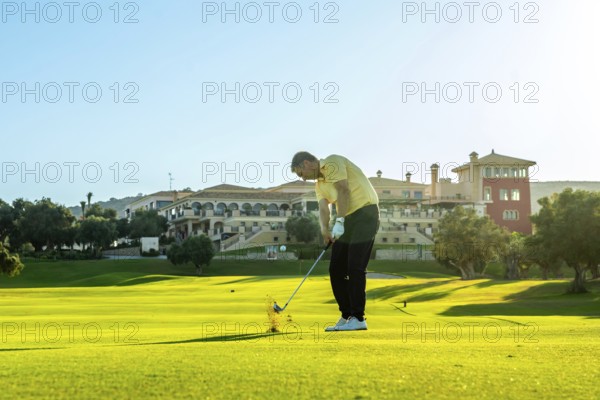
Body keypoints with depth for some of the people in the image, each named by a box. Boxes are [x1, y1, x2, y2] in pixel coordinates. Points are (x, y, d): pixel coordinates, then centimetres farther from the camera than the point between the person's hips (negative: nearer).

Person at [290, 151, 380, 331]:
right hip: (348, 218, 9)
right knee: (336, 269, 6)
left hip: (365, 212, -9)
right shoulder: (319, 184, 18)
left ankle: (358, 318, -8)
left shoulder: (332, 163, -7)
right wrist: (324, 229, -19)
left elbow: (343, 190, -20)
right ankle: (346, 316, 12)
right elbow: (323, 209, 2)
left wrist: (339, 222, -26)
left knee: (355, 267, -12)